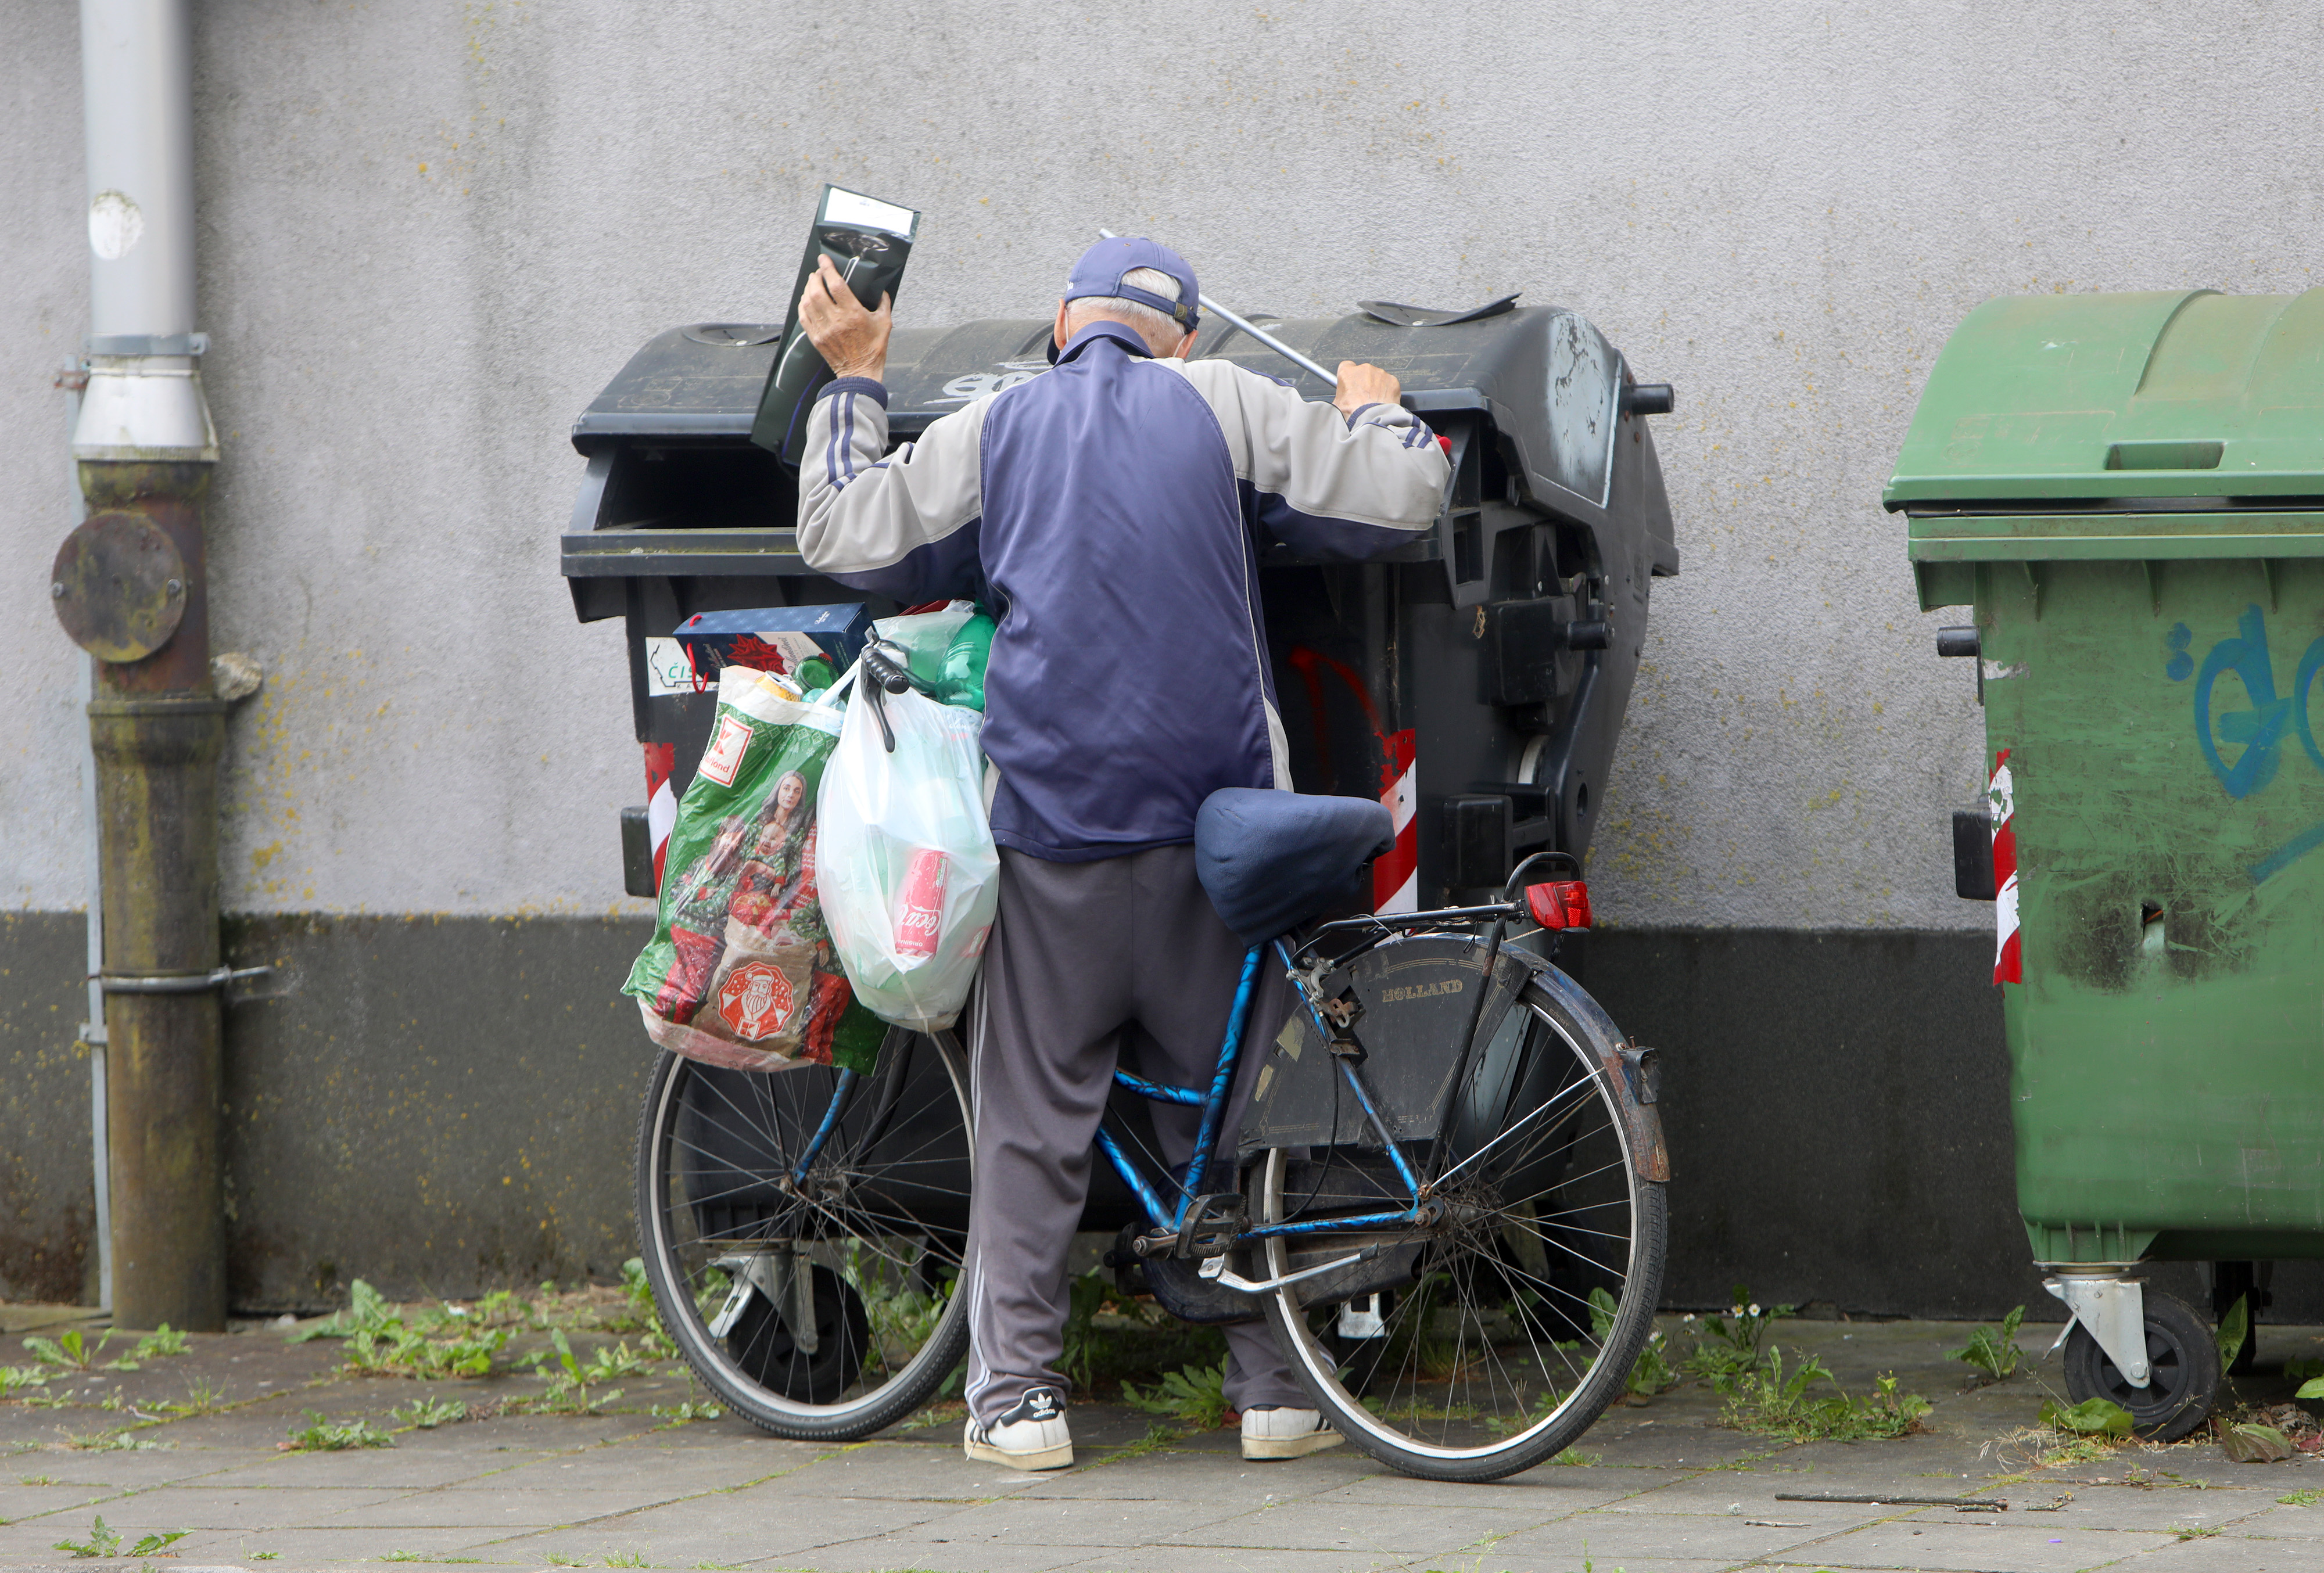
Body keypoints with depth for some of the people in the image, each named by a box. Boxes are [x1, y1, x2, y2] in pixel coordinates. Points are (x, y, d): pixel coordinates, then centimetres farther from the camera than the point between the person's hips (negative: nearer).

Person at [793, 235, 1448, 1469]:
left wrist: (852, 380, 21)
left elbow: (843, 535, 10)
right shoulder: (1225, 405, 4)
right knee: (1236, 1105, 8)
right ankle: (1274, 1390, 10)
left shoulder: (994, 429, 8)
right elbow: (1395, 499, 1)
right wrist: (1376, 410, 22)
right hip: (1212, 813, 0)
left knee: (1034, 1114, 5)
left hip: (1055, 821, 0)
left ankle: (1016, 1398, 1)